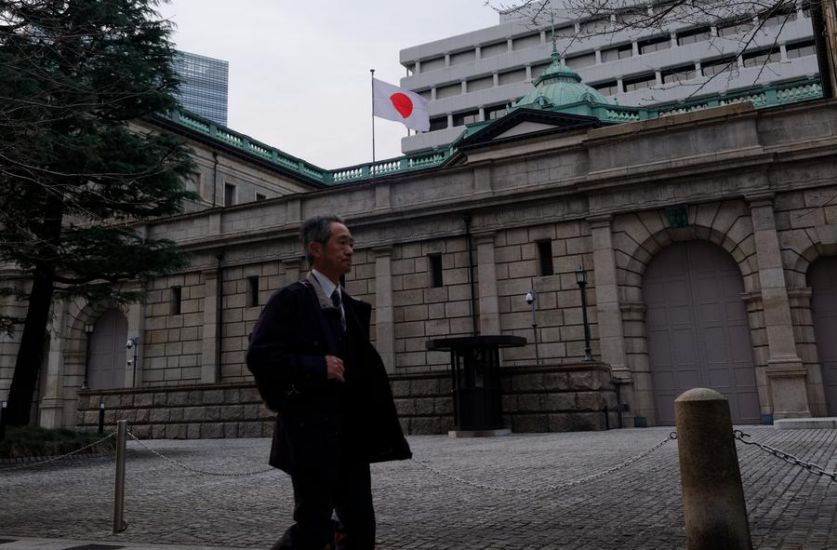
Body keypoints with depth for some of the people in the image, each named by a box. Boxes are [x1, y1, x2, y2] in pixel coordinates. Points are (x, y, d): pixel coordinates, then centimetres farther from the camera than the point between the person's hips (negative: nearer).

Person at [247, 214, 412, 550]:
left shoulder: (351, 308, 15)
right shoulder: (290, 300, -7)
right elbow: (259, 357, -15)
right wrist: (317, 366, -18)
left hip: (352, 435, 7)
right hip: (310, 434, -7)